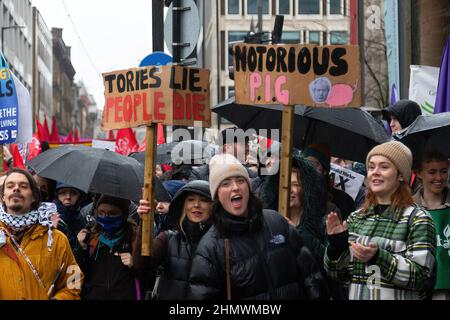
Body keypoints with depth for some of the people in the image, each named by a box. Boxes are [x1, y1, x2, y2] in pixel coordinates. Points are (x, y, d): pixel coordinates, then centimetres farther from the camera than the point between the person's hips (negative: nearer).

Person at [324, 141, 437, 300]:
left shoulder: (418, 219, -10)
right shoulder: (355, 218, 3)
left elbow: (421, 276, -18)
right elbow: (340, 274, 5)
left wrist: (378, 257, -29)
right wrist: (336, 245, -13)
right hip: (355, 295, 4)